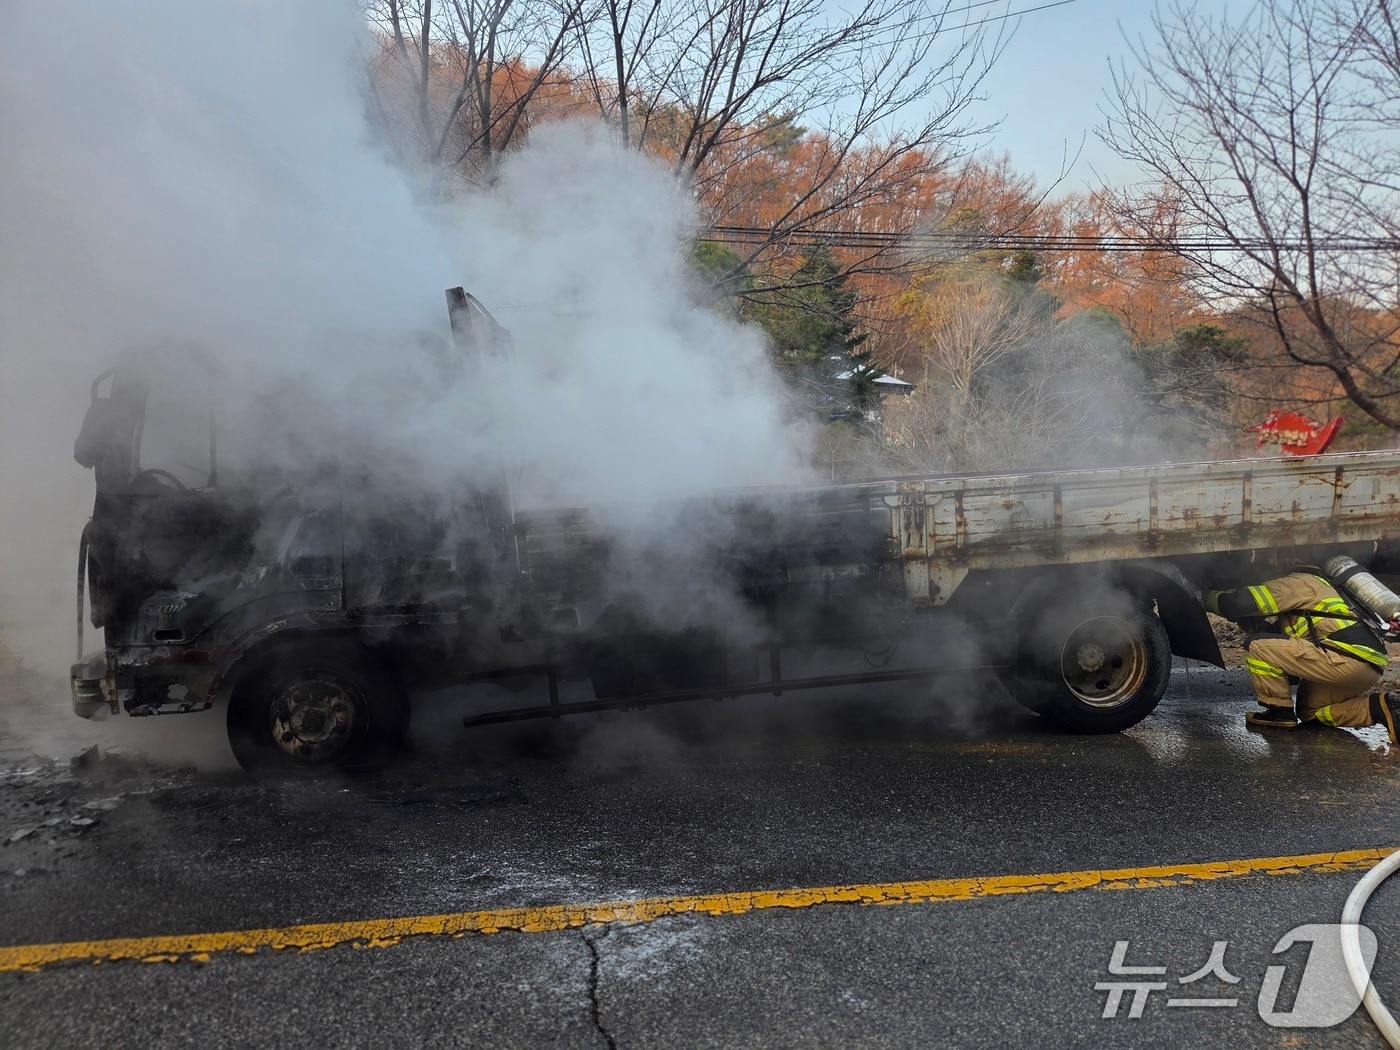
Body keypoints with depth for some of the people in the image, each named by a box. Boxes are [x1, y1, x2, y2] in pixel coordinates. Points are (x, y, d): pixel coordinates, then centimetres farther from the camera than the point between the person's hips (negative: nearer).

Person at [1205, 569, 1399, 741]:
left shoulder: (1296, 583, 4)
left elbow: (1241, 603, -8)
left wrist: (1208, 597, 8)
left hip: (1347, 658, -10)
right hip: (1372, 665, 10)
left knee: (1256, 646, -8)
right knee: (1310, 713, 25)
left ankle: (1278, 711, 0)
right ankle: (1379, 707, 7)